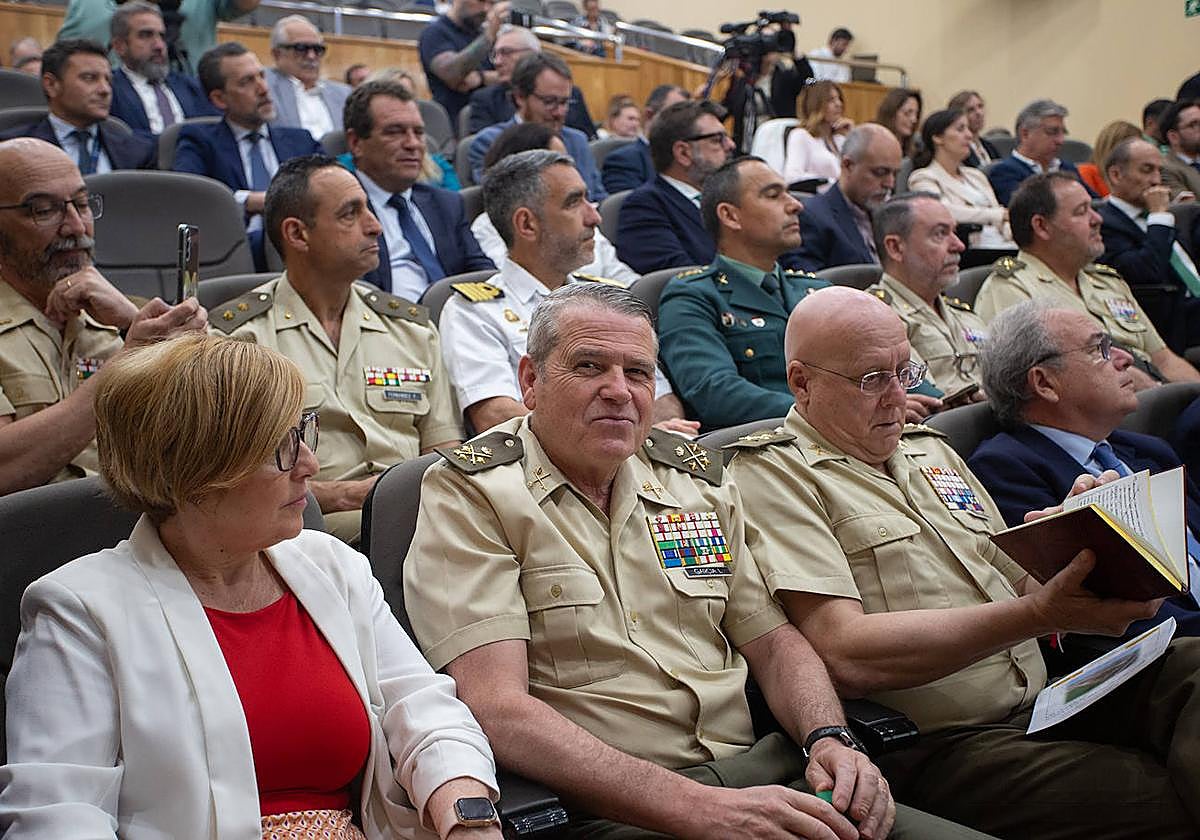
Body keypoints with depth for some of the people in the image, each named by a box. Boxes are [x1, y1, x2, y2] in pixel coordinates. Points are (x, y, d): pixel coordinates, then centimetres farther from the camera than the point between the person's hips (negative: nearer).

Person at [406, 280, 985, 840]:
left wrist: (829, 739, -3)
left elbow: (773, 643, 20)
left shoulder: (695, 478, 17)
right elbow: (497, 709, -15)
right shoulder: (469, 494, -3)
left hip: (755, 775, 7)